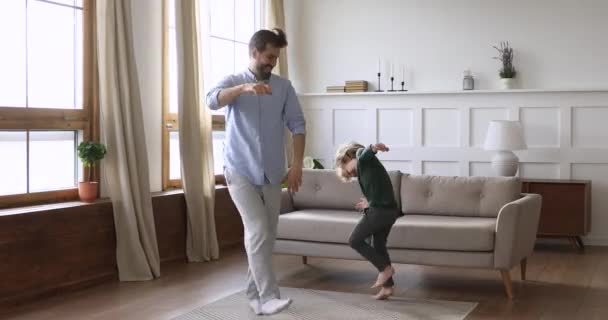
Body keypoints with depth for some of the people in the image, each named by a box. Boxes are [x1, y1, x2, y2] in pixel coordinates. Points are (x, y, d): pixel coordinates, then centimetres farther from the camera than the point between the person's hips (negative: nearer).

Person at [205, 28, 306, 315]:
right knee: (258, 231, -15)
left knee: (267, 235, 7)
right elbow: (212, 101, -22)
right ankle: (268, 296, -15)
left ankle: (254, 293, 21)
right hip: (240, 171, -4)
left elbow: (297, 124, 4)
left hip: (271, 173, 4)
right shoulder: (233, 81, 0)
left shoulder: (283, 87, 8)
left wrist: (297, 165, -8)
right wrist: (244, 88, -40)